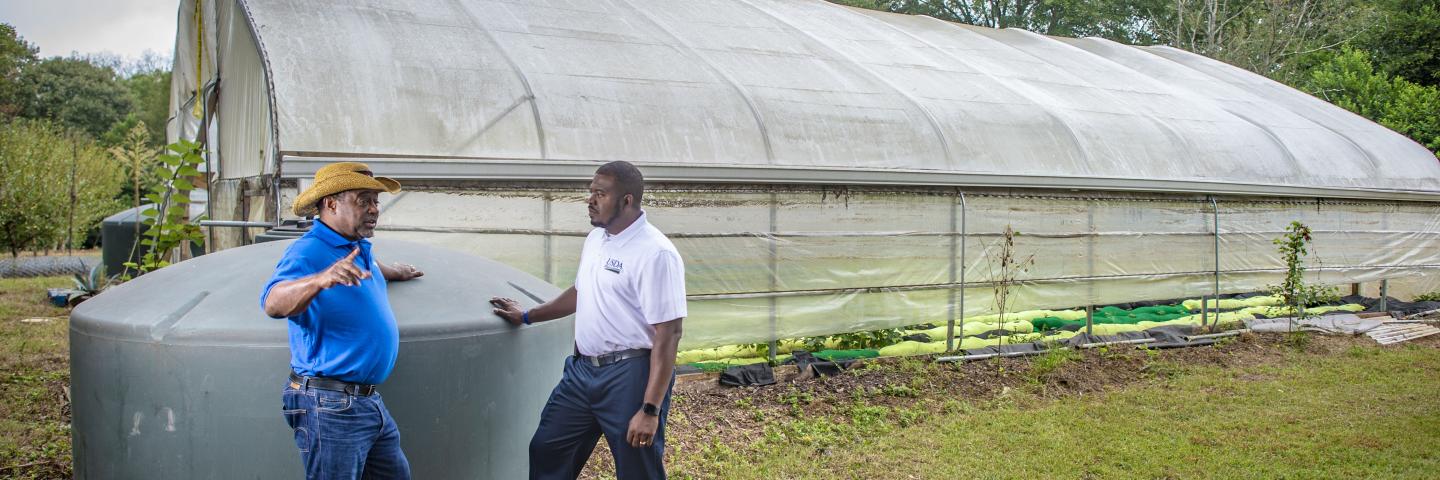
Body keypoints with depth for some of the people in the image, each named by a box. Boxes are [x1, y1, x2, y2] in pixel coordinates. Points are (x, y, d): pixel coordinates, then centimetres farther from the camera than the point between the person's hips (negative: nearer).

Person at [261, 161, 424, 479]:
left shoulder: (359, 248, 14)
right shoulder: (307, 252, -14)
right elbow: (273, 303, -33)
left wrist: (392, 272, 49)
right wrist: (321, 279, -48)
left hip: (369, 403, 9)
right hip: (330, 406, -9)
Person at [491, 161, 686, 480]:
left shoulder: (655, 253, -19)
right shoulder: (595, 238, 8)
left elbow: (667, 335, -21)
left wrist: (650, 410, -23)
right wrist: (527, 317, 31)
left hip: (629, 376, -8)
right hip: (583, 369, 8)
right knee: (546, 450, 17)